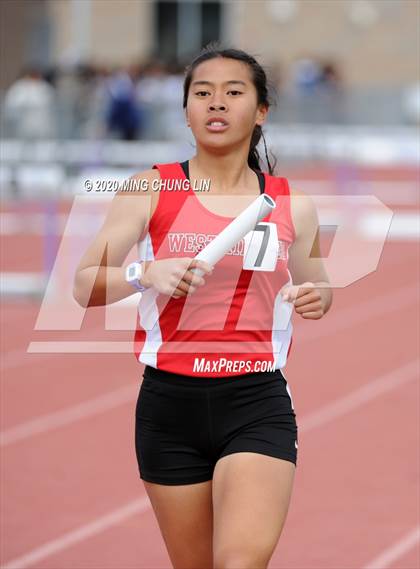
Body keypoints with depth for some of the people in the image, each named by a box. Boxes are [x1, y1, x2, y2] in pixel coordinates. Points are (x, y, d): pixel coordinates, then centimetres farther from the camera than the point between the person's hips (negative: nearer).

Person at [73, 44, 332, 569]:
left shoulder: (292, 205, 5)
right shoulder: (149, 191, 1)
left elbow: (315, 287, 21)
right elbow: (83, 286, -3)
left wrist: (317, 297, -3)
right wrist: (146, 274, -23)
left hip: (259, 405, 0)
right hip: (170, 403, 1)